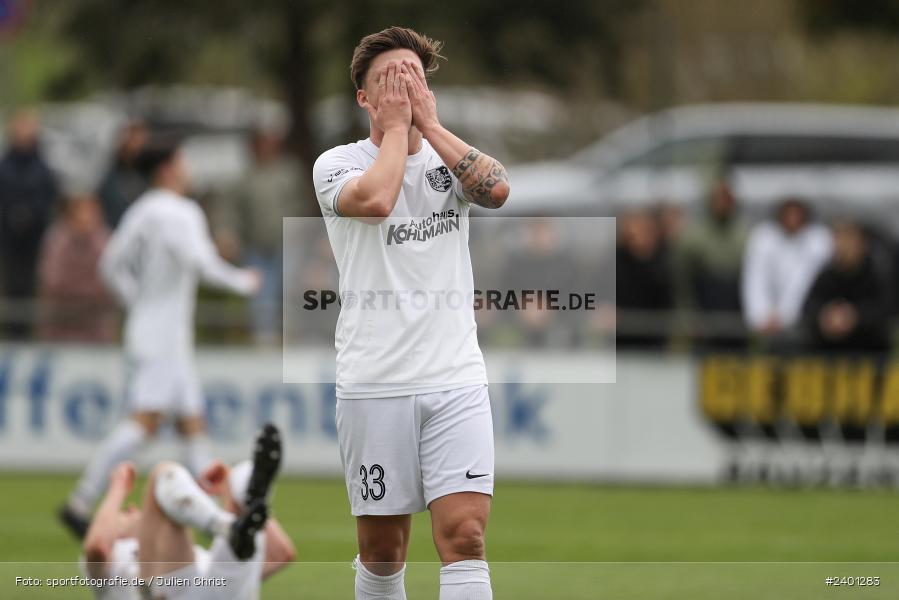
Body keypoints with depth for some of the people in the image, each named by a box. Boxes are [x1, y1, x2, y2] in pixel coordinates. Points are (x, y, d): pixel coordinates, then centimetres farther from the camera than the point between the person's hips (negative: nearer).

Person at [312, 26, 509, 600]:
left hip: (456, 380, 1)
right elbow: (375, 198, -20)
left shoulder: (450, 159, 11)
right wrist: (397, 124, -6)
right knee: (382, 548, 6)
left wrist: (429, 122, -5)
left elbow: (498, 189, -11)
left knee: (465, 534, -11)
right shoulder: (338, 163, 2)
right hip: (374, 382, -1)